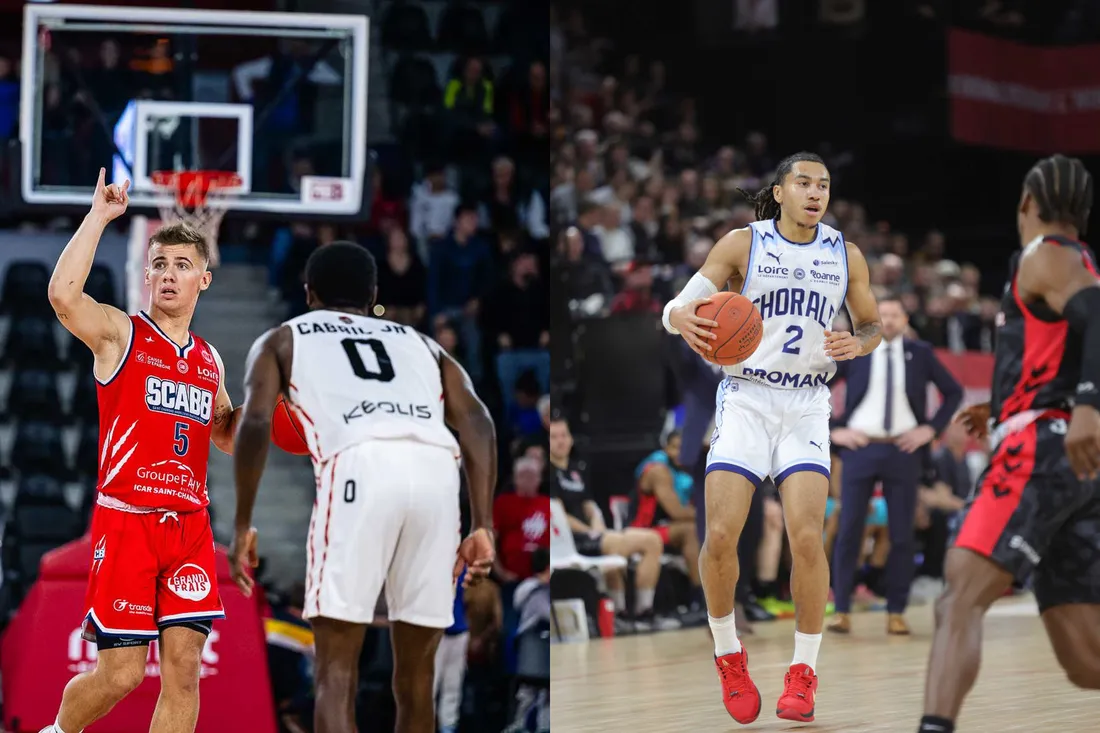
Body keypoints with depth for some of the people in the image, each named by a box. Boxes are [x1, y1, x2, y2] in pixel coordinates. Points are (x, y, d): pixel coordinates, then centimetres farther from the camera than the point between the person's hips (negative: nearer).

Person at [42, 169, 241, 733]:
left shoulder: (209, 360, 17)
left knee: (184, 665, -5)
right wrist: (99, 217, -17)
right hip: (126, 519, -5)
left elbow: (229, 438, 29)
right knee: (121, 673, -4)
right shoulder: (120, 335, -1)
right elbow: (63, 294, -21)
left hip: (189, 525, 5)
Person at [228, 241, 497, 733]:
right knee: (416, 673, 16)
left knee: (336, 669, 1)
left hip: (360, 466, -3)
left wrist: (242, 525, 13)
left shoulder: (282, 340, 28)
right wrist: (483, 527, 12)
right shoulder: (420, 343, 35)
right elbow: (477, 423, 17)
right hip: (436, 470, 3)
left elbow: (255, 422, 8)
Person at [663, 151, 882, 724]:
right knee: (721, 534, -14)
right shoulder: (742, 244, -1)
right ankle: (728, 657, 8)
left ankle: (803, 672, -1)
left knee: (806, 536, -15)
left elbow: (872, 325, 18)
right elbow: (678, 306, -3)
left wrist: (856, 344, -7)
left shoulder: (845, 255, 7)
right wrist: (684, 319, -28)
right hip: (745, 397, -1)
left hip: (807, 406, 1)